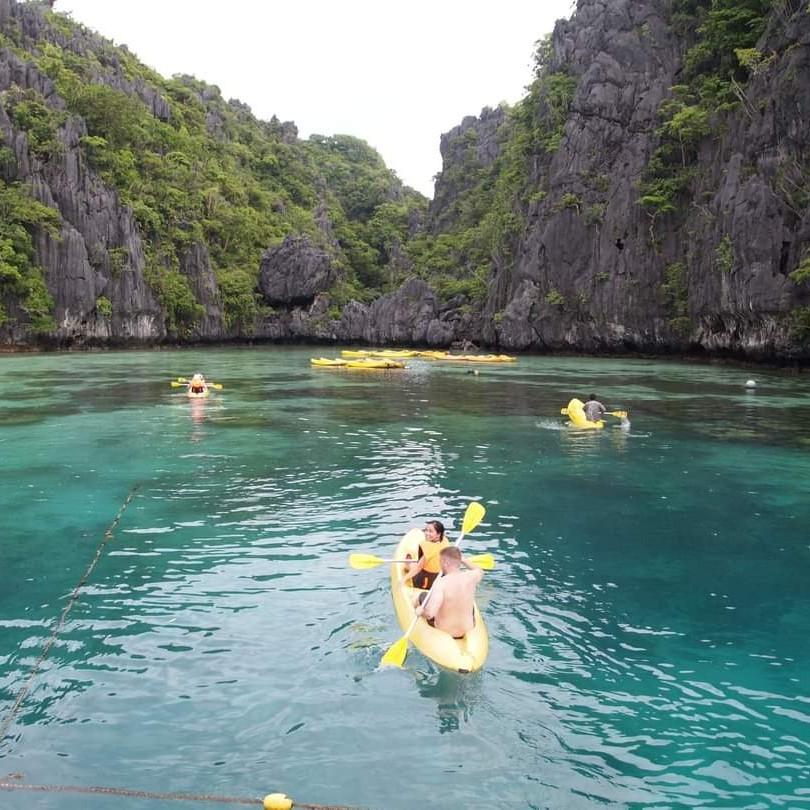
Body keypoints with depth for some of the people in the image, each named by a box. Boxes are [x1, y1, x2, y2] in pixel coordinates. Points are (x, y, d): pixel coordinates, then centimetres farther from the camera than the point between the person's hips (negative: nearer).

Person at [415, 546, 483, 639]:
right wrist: (463, 559, 17)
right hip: (468, 629, 4)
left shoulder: (441, 583, -29)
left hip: (443, 632, -3)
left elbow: (429, 614, -34)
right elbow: (480, 572, 12)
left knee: (423, 596, 17)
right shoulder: (471, 577, -15)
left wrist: (420, 611, -14)